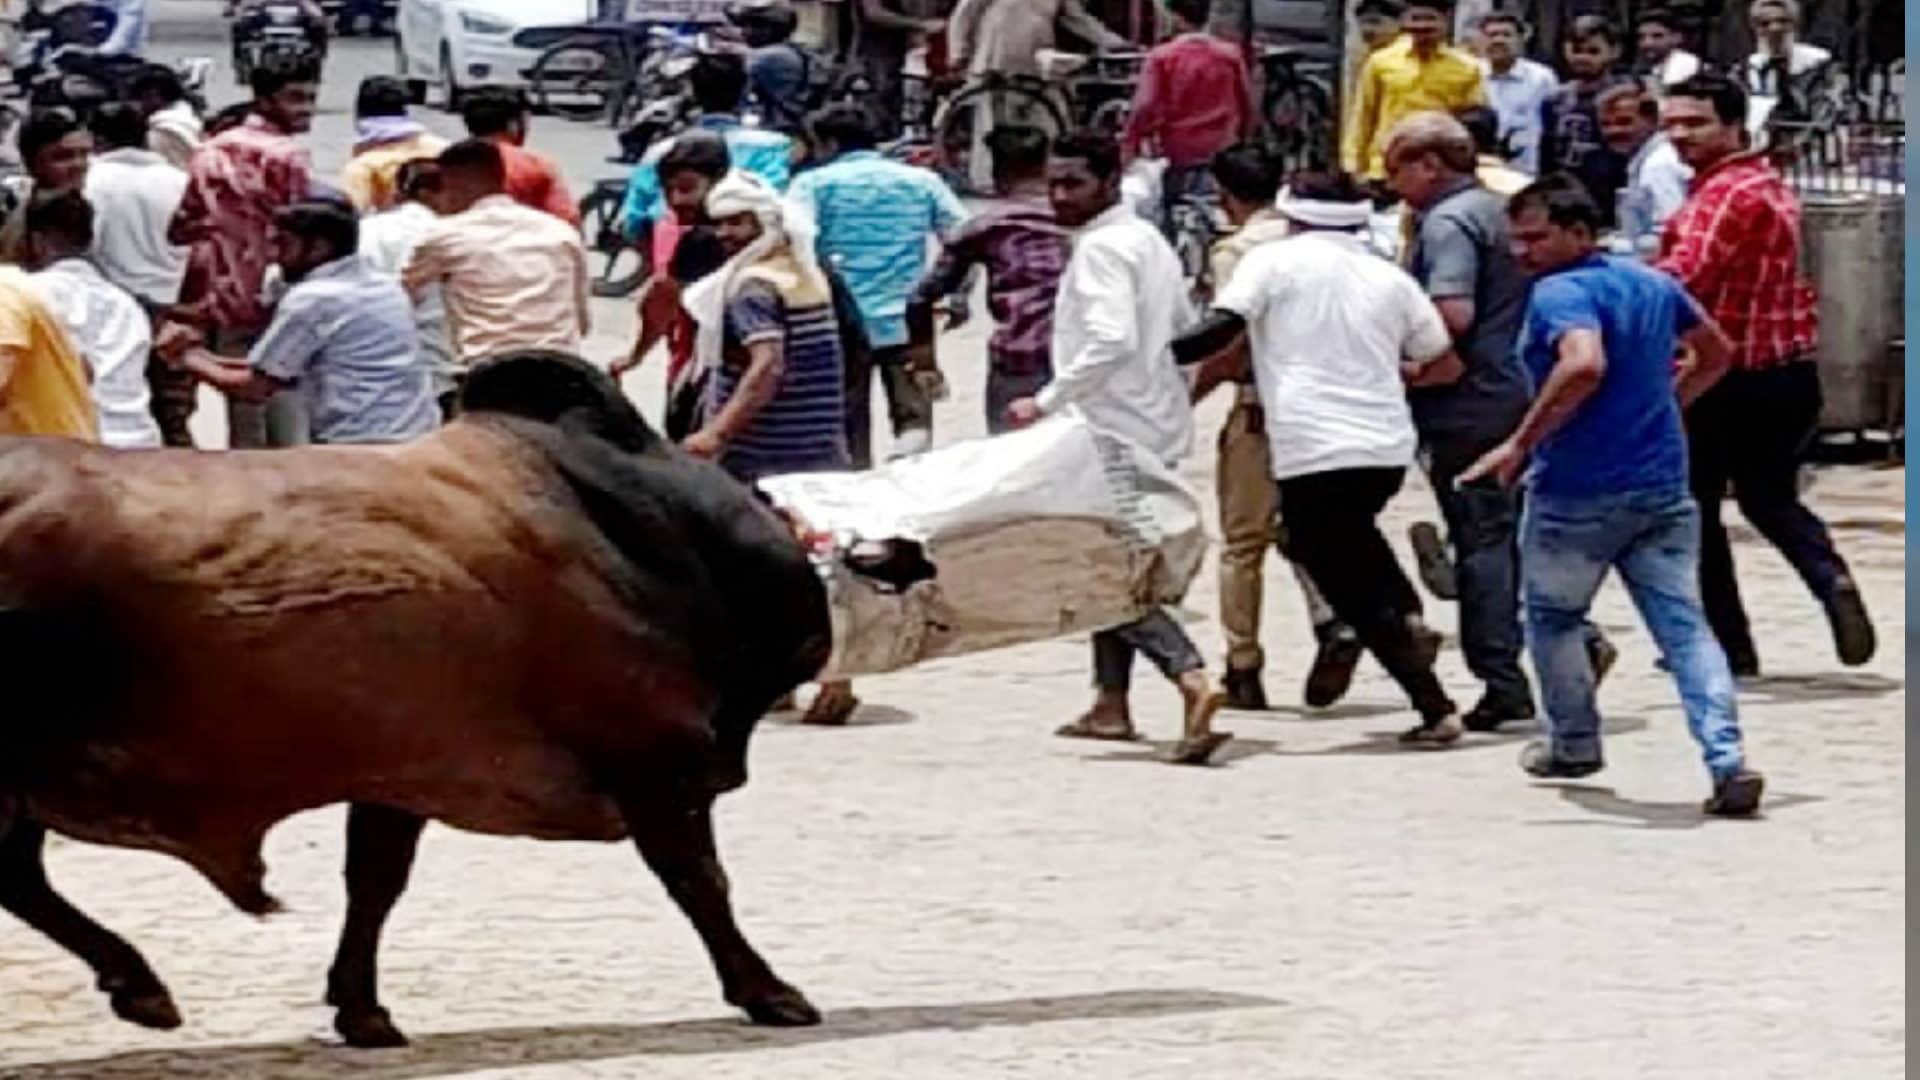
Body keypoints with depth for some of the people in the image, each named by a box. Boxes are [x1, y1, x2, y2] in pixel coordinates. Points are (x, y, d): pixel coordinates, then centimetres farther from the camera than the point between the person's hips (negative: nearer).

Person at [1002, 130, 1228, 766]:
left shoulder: (1101, 248, -15)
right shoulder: (1146, 238, 15)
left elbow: (1112, 341, -27)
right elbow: (1183, 328, 21)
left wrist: (1048, 403, -23)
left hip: (1117, 429, -10)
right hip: (1154, 425, 10)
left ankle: (1191, 680, -25)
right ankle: (1111, 703, 22)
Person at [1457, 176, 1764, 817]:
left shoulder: (1560, 294, -15)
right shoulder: (1652, 284, 11)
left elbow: (1584, 365, -34)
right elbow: (1716, 353, 24)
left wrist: (1521, 443, -27)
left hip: (1577, 493, -6)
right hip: (1663, 489, 6)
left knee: (1553, 617, 19)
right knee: (1684, 626, 0)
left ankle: (1574, 745, 32)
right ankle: (1728, 761, -16)